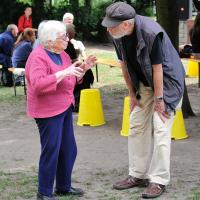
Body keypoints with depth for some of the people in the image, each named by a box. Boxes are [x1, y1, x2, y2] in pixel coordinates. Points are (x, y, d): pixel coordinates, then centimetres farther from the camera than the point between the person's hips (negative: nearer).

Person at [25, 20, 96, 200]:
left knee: (69, 150, 13)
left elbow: (71, 80, 21)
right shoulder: (38, 56, -16)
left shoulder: (62, 54, 12)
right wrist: (64, 73, -30)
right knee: (51, 151, -5)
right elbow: (37, 84, -29)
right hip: (48, 110, -9)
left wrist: (83, 68, 4)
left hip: (65, 108, 9)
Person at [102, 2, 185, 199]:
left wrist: (159, 99, -20)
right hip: (144, 84, 7)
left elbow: (157, 68, -26)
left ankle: (158, 181, -5)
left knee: (160, 129, -11)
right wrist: (132, 94, 4)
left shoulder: (151, 33, -32)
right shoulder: (118, 36, -13)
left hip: (167, 81, -7)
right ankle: (137, 175, 17)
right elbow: (124, 64, 0)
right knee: (136, 127, 7)